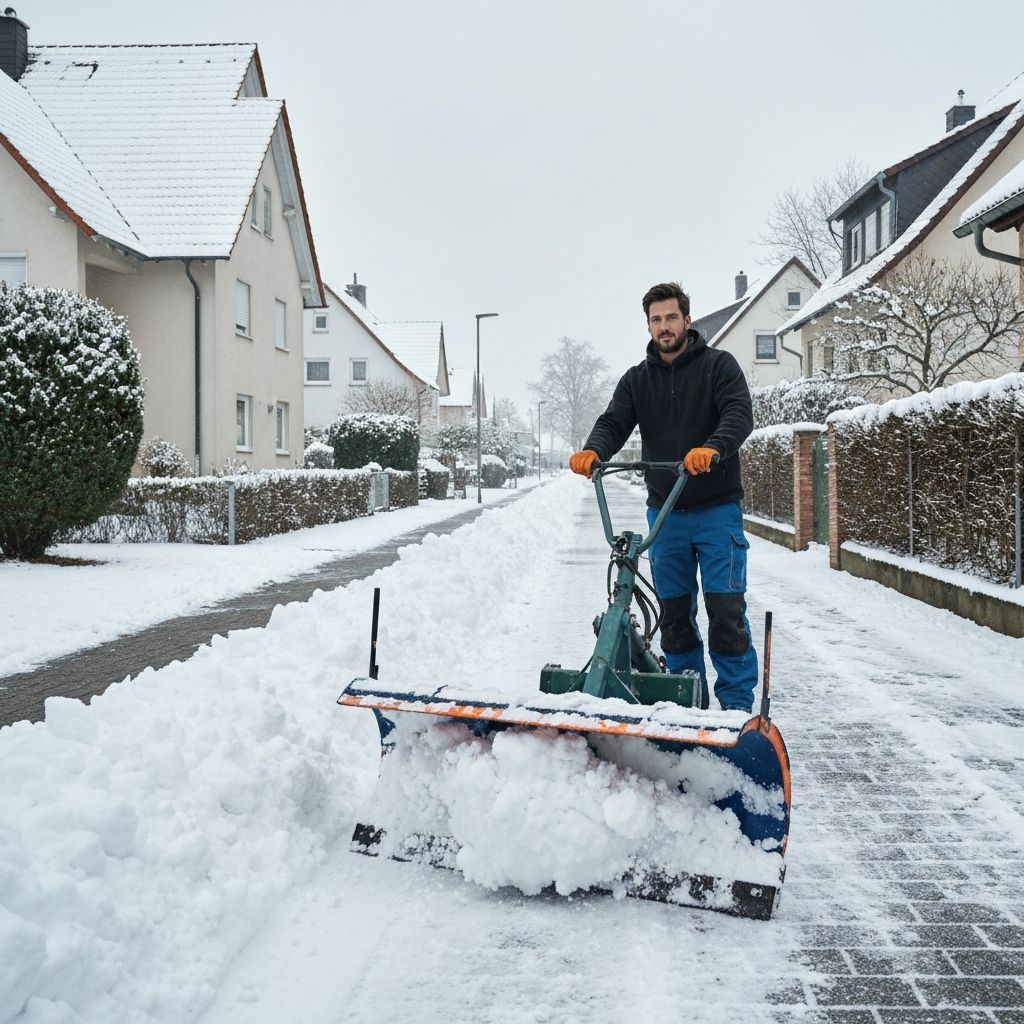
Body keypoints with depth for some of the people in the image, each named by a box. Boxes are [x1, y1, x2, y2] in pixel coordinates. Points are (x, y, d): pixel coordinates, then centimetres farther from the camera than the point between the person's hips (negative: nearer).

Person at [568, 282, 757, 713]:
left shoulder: (718, 365, 1)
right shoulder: (637, 379, 12)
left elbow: (740, 414, -14)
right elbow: (613, 422, -1)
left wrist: (712, 449, -35)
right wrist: (592, 451, -24)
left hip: (717, 509, -4)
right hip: (664, 513, 4)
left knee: (726, 609, -6)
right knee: (675, 612, 9)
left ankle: (737, 704, 4)